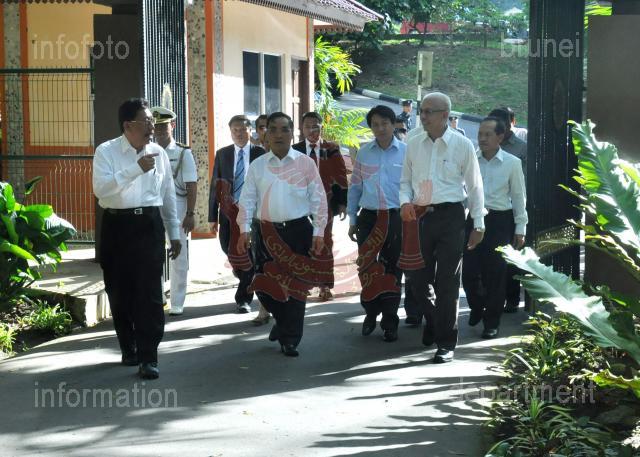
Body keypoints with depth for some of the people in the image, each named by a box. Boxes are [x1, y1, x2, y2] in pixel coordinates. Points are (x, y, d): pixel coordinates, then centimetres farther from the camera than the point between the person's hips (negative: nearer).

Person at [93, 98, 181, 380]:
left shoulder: (158, 153, 7)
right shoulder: (106, 152, -4)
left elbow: (168, 195, 14)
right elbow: (101, 188, -20)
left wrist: (174, 233, 14)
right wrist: (136, 168, -24)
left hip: (149, 225, 1)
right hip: (117, 226, -1)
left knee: (149, 292, -5)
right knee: (119, 292, 9)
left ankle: (148, 357, -1)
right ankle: (129, 349, 28)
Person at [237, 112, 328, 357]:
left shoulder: (305, 163, 3)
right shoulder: (257, 166, 8)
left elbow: (318, 199, 2)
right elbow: (247, 199, 6)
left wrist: (318, 231, -4)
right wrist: (244, 229, -6)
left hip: (298, 229, -2)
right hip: (266, 231, 2)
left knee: (296, 284, 0)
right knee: (264, 285, 1)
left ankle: (290, 339, 11)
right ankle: (284, 320, 30)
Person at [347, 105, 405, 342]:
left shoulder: (406, 152, -2)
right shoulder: (364, 152, 7)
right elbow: (355, 187, 12)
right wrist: (352, 220, 10)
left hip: (396, 218, -2)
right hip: (368, 218, 2)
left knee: (392, 270, 5)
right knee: (366, 268, 5)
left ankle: (389, 323, 16)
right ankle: (371, 313, 27)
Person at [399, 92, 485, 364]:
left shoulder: (462, 145, -2)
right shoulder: (414, 145, 8)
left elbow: (474, 186, 1)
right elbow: (406, 180, 16)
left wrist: (478, 225, 0)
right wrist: (405, 201, -5)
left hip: (450, 216, -4)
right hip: (419, 216, 4)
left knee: (447, 282, 0)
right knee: (417, 277, 8)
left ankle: (446, 343, 10)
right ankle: (433, 321, 37)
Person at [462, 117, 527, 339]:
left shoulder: (512, 163, -1)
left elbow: (519, 196, 4)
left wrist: (520, 229, 2)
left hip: (499, 220, -2)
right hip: (472, 218, 2)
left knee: (495, 273, 2)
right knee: (469, 270, 3)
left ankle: (492, 321, 16)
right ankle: (476, 307, 32)